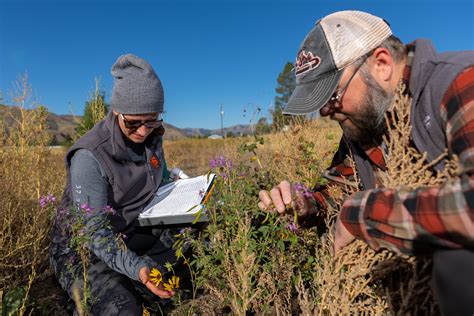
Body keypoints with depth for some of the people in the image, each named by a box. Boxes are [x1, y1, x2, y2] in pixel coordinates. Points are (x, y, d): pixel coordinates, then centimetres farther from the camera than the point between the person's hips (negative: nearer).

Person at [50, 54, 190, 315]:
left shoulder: (151, 137, -6)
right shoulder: (89, 157, -26)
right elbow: (94, 231, -26)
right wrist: (136, 267, -40)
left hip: (136, 237, 6)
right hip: (85, 249, -5)